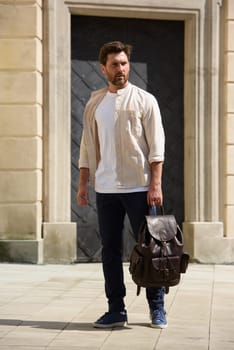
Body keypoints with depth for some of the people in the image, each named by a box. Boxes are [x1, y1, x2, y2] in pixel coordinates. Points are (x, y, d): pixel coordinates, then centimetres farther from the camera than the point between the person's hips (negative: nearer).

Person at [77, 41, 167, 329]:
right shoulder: (94, 104, 11)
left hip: (139, 187, -4)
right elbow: (87, 147, 14)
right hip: (105, 189, 4)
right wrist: (82, 184, 7)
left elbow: (156, 146, -5)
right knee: (110, 250, 5)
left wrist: (156, 184, -12)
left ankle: (157, 308, 9)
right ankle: (116, 309, 12)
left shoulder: (144, 100, 0)